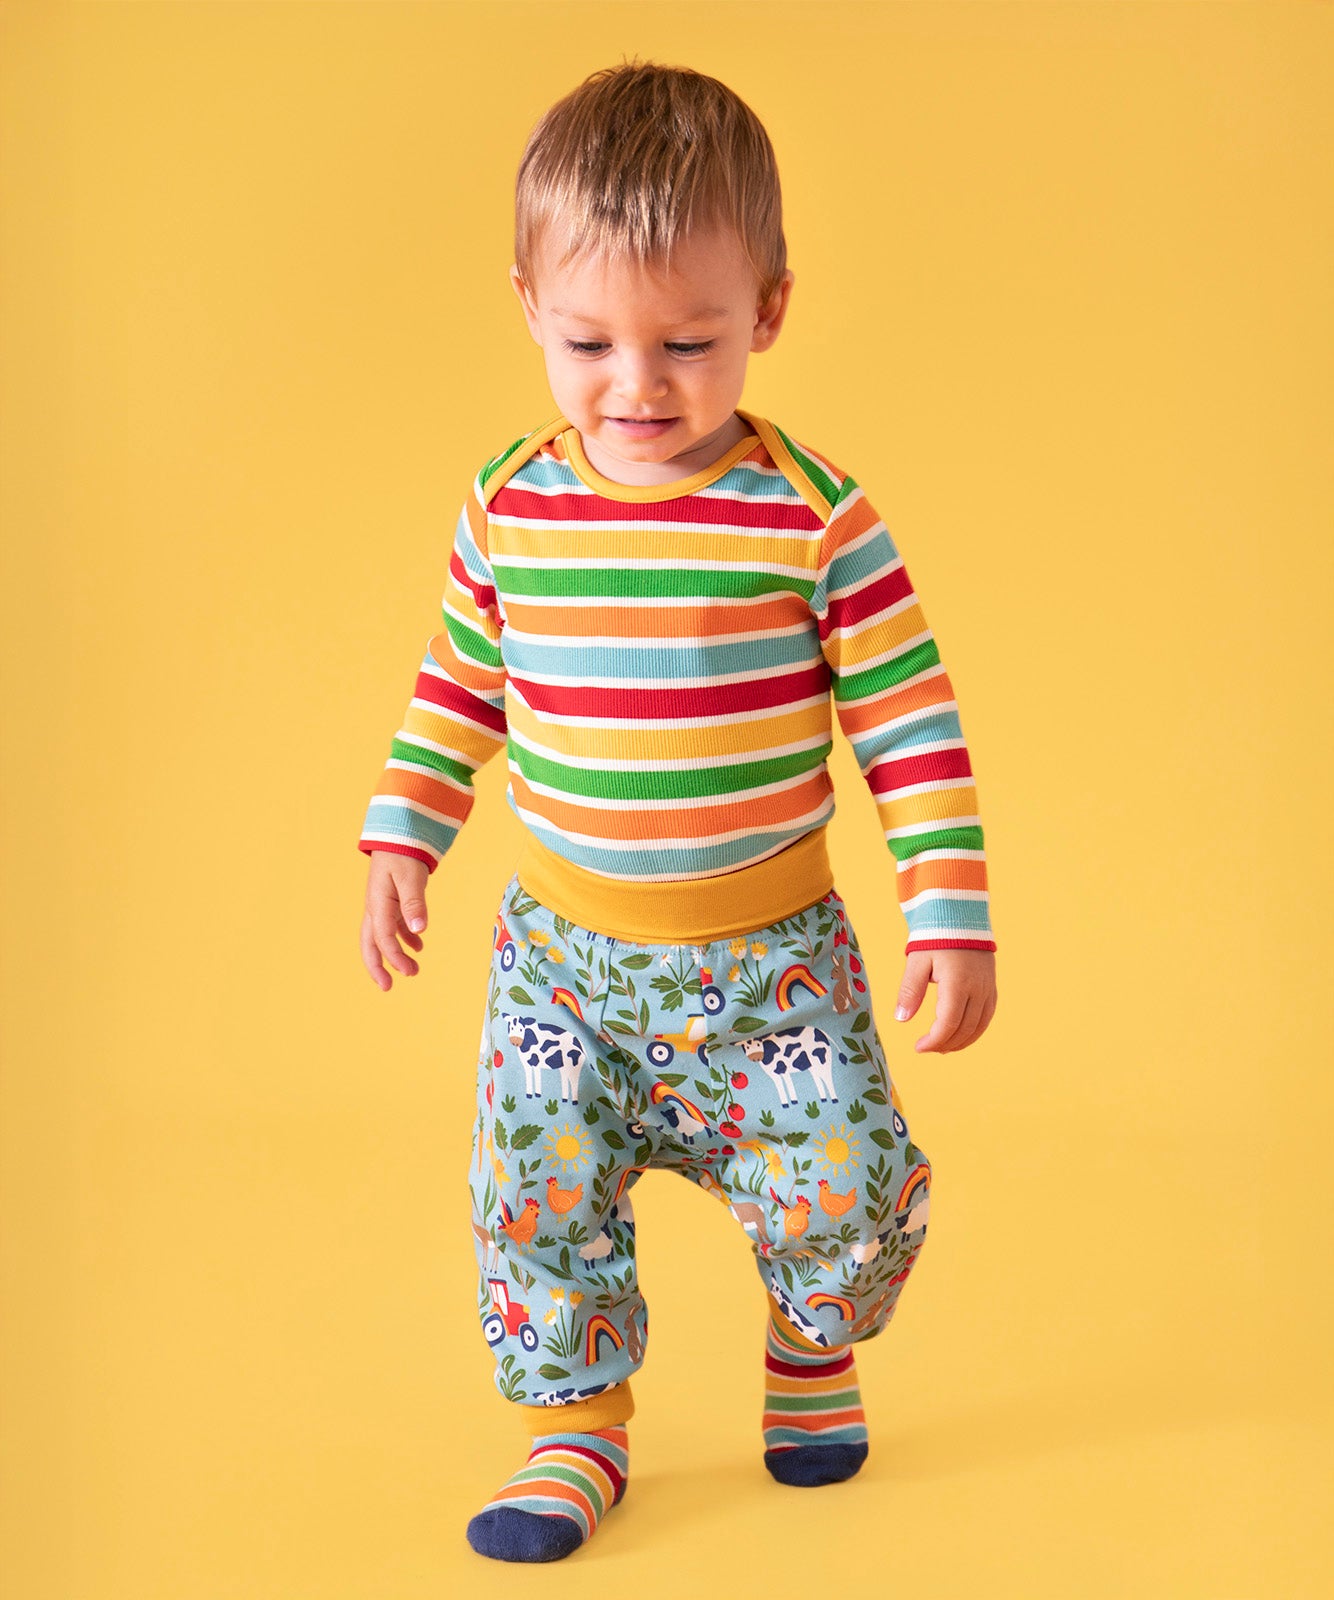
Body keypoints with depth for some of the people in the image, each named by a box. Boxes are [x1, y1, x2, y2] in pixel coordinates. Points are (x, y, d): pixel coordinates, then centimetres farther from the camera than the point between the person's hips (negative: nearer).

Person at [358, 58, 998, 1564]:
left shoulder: (814, 515, -13)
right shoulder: (508, 508, -4)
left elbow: (910, 721, -9)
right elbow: (457, 682, 12)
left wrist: (952, 915, -11)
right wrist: (400, 837, 8)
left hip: (770, 946, -2)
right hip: (560, 943, 2)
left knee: (844, 1195, 0)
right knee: (540, 1194, 0)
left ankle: (811, 1348, 33)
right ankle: (575, 1425, 23)